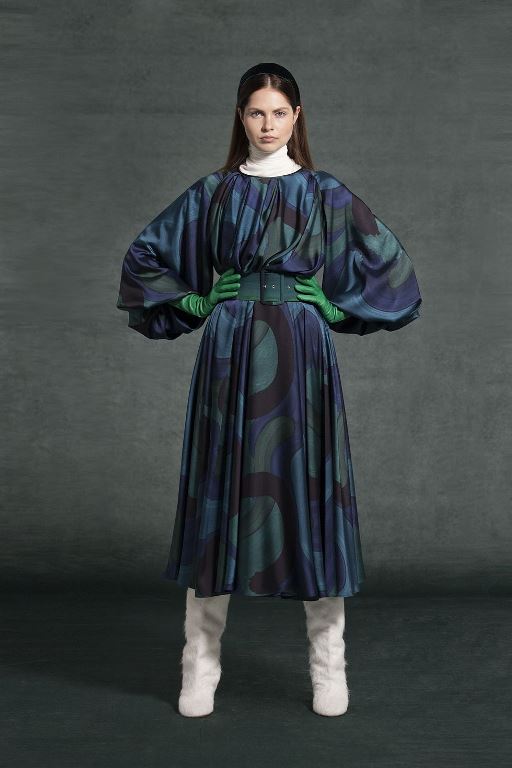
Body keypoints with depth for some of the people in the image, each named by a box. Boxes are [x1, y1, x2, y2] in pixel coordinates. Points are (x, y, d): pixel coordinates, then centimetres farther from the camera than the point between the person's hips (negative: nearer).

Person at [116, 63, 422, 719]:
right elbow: (144, 256, 14)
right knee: (219, 492, 1)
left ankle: (328, 663, 12)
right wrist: (193, 305, 4)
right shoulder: (212, 192, 9)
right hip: (230, 356, 1)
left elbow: (390, 265, 10)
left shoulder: (326, 194, 8)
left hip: (301, 357, 0)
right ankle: (201, 662, 12)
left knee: (308, 489, 0)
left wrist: (337, 310, 3)